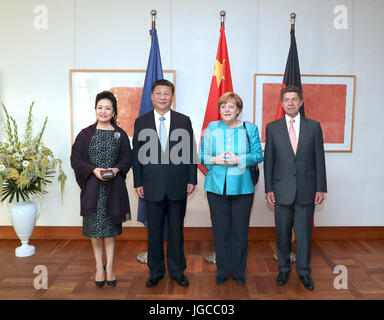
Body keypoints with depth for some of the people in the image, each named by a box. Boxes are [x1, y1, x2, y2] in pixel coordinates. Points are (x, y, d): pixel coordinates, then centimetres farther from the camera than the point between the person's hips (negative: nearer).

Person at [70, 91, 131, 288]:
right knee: (95, 226, 6)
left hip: (113, 186, 0)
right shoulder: (85, 134, 2)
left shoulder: (120, 134, 4)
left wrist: (116, 169, -16)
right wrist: (94, 170, -16)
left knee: (110, 226, 6)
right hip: (92, 186, 0)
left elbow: (127, 158, 3)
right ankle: (99, 266, 20)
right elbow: (76, 159, -1)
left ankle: (109, 267, 15)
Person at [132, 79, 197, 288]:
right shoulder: (141, 122, 4)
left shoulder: (184, 121, 4)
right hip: (152, 186, 0)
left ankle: (177, 270, 28)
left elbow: (190, 152, 4)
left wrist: (191, 180, 0)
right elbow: (137, 155, 4)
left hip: (178, 186, 0)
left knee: (176, 230, 11)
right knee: (154, 231, 10)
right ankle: (155, 271, 28)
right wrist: (138, 182, 0)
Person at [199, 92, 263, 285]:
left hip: (242, 188, 0)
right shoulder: (211, 128, 7)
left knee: (240, 231, 7)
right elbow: (201, 155, 7)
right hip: (216, 187, 1)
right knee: (220, 231, 7)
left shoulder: (250, 128, 5)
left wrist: (239, 159, -15)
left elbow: (258, 155, 1)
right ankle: (222, 271, 24)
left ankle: (238, 272, 25)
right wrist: (215, 160, -13)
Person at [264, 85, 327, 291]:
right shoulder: (272, 128, 3)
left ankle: (304, 271, 25)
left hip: (306, 189, 0)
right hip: (282, 189, 0)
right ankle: (283, 268, 28)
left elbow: (319, 159, 3)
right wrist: (268, 189, -2)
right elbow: (268, 160, 3)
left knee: (304, 232, 8)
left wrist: (321, 188, -1)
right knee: (283, 232, 10)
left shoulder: (313, 126, 4)